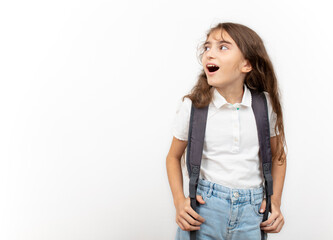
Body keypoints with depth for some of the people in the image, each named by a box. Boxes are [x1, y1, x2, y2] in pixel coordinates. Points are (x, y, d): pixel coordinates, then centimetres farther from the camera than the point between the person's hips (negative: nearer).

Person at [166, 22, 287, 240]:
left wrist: (275, 201, 2)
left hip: (252, 213, 2)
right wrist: (179, 201, -8)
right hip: (205, 208, -1)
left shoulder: (265, 105, -3)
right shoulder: (192, 106, -7)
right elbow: (174, 156, 5)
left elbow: (278, 155, 12)